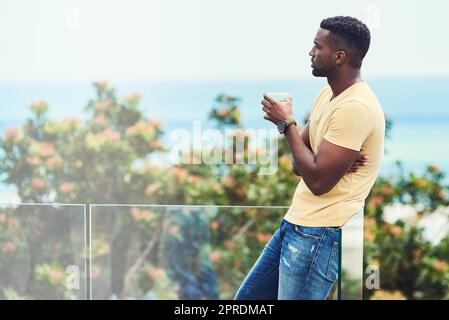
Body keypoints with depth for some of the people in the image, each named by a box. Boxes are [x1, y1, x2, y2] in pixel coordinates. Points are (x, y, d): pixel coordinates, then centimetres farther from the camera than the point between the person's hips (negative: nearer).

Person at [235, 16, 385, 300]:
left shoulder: (355, 107, -20)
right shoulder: (328, 94, 12)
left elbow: (317, 180, -22)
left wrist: (286, 123, -11)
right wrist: (333, 162, -12)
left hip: (319, 236, -10)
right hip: (297, 224, 10)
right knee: (246, 299, 16)